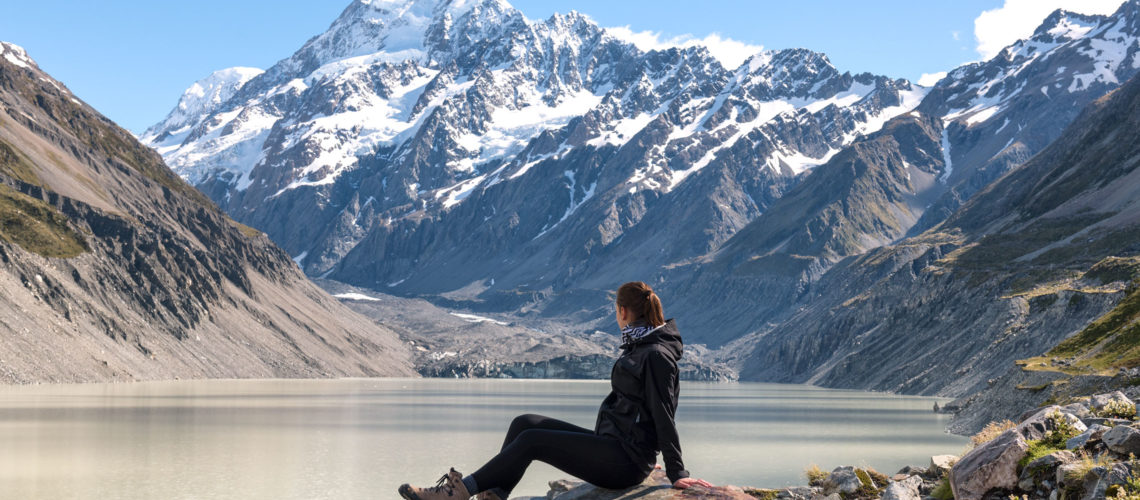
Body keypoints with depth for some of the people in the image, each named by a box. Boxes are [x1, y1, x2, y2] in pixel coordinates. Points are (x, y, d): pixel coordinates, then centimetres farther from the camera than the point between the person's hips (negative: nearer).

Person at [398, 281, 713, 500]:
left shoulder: (657, 355, -16)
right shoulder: (639, 346, 16)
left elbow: (664, 415, -18)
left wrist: (677, 473, -18)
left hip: (624, 460, -10)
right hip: (610, 445, 10)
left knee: (530, 440, -17)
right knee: (524, 423, 0)